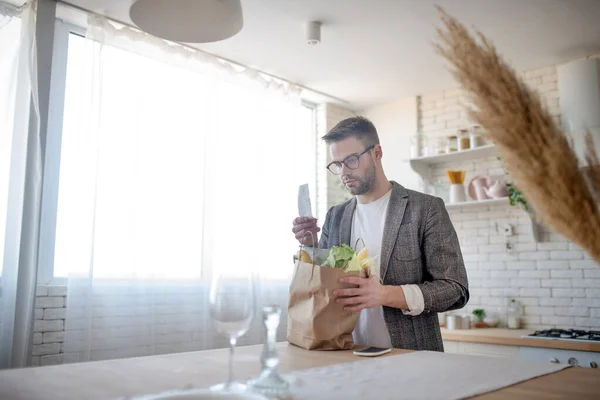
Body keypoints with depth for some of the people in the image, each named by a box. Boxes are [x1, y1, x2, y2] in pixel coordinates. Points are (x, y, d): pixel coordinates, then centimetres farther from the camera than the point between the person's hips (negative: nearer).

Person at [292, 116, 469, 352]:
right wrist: (311, 246, -6)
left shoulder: (427, 208, -3)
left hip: (410, 357, -3)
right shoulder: (335, 216, 9)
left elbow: (455, 289, -6)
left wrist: (386, 294, -20)